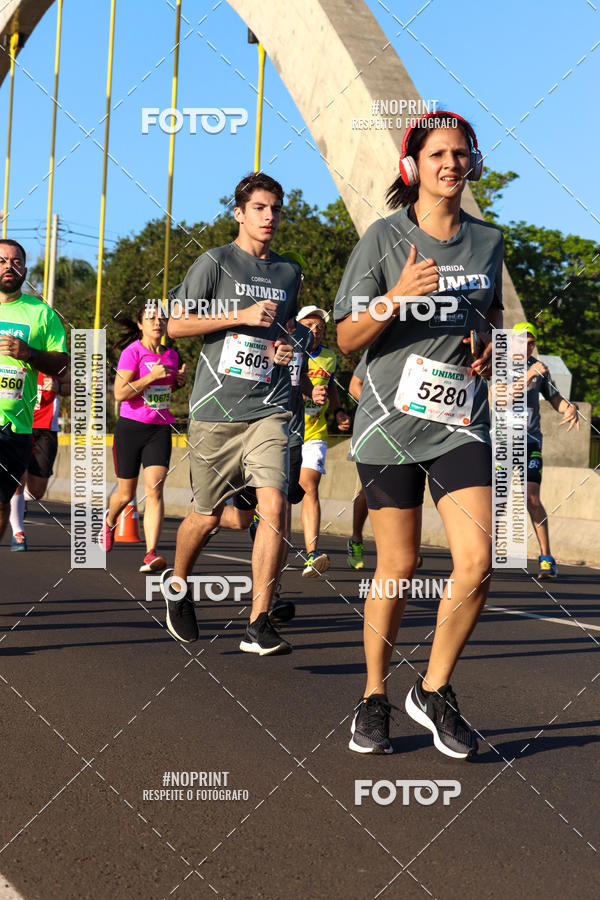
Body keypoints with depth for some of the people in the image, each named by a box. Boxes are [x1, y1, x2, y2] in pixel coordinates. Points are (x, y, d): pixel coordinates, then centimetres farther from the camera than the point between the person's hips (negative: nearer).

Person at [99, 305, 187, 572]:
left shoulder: (171, 355, 9)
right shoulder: (132, 352, -9)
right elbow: (119, 393, -17)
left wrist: (180, 381, 5)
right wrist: (152, 375, -23)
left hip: (160, 429, 3)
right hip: (131, 427, -3)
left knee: (154, 490, -14)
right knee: (126, 494, 10)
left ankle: (151, 555, -20)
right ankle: (109, 520, 46)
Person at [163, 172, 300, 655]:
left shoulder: (290, 272, 15)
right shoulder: (215, 262, 0)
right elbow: (176, 325, -4)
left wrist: (287, 347, 8)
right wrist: (242, 315, -12)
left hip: (270, 409, 3)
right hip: (216, 410, -3)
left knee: (274, 504, -16)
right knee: (208, 516, 8)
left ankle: (259, 625, -13)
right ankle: (177, 584, 38)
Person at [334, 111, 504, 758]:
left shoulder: (488, 240, 9)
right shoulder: (385, 237, -2)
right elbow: (348, 338, -5)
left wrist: (492, 342, 5)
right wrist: (397, 297, -22)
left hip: (462, 423, 3)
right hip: (390, 419, -3)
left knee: (476, 561, -11)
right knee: (397, 567, 3)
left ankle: (433, 692, 10)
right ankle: (374, 699, 22)